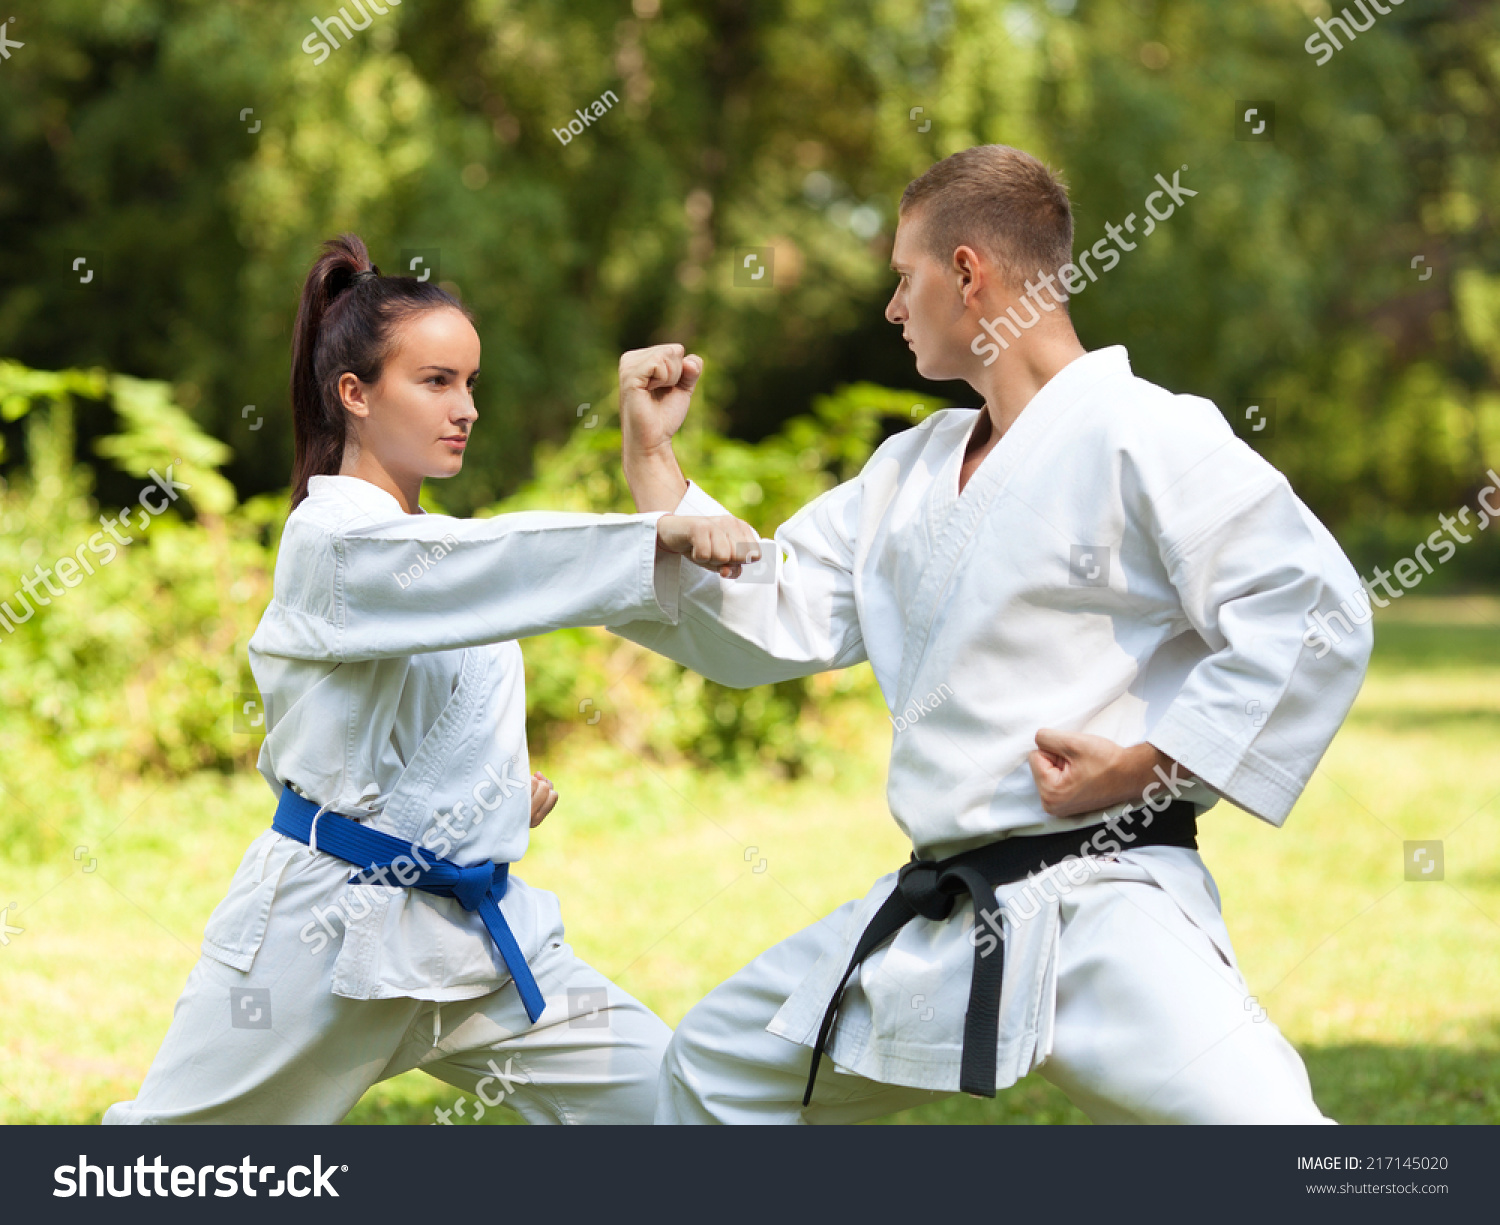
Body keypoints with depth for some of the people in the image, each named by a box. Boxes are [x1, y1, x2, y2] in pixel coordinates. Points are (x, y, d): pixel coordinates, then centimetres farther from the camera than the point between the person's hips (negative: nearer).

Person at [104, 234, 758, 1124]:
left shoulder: (424, 541, 14)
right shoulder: (333, 538, -14)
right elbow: (494, 561, -33)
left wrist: (500, 790, 6)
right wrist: (662, 535, -44)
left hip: (477, 927, 8)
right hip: (325, 927, -8)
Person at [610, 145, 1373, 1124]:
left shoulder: (1142, 437, -11)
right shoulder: (909, 471, 16)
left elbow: (1311, 612, -17)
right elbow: (762, 622, 18)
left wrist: (1149, 766, -18)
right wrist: (654, 458, 13)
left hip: (1102, 917, -8)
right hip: (935, 924, 8)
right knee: (722, 1065, 20)